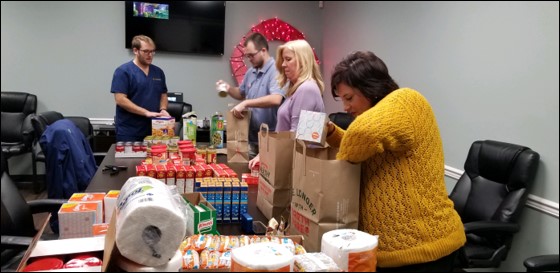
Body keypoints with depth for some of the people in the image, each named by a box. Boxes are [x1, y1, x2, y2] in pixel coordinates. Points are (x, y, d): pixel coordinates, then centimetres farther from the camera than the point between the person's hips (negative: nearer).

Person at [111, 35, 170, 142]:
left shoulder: (158, 72, 11)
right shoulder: (123, 71, -7)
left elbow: (163, 95, 18)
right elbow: (120, 100, -14)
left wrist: (163, 110, -4)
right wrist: (146, 113, -19)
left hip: (153, 130, 5)